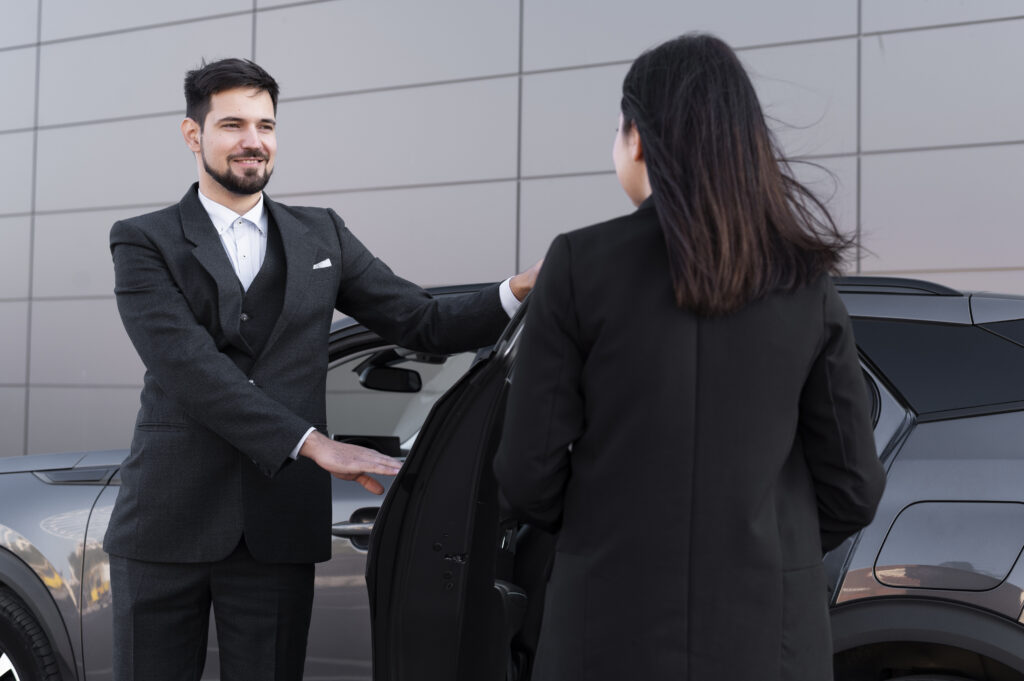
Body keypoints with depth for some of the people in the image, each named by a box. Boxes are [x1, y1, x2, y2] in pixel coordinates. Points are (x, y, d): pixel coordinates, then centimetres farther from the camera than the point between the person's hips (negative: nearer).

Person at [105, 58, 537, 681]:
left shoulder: (321, 235, 12)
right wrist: (312, 443, -21)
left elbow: (425, 324, 8)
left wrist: (522, 290, -10)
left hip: (277, 531, 2)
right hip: (167, 526, -2)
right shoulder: (144, 243, 1)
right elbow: (188, 365, -13)